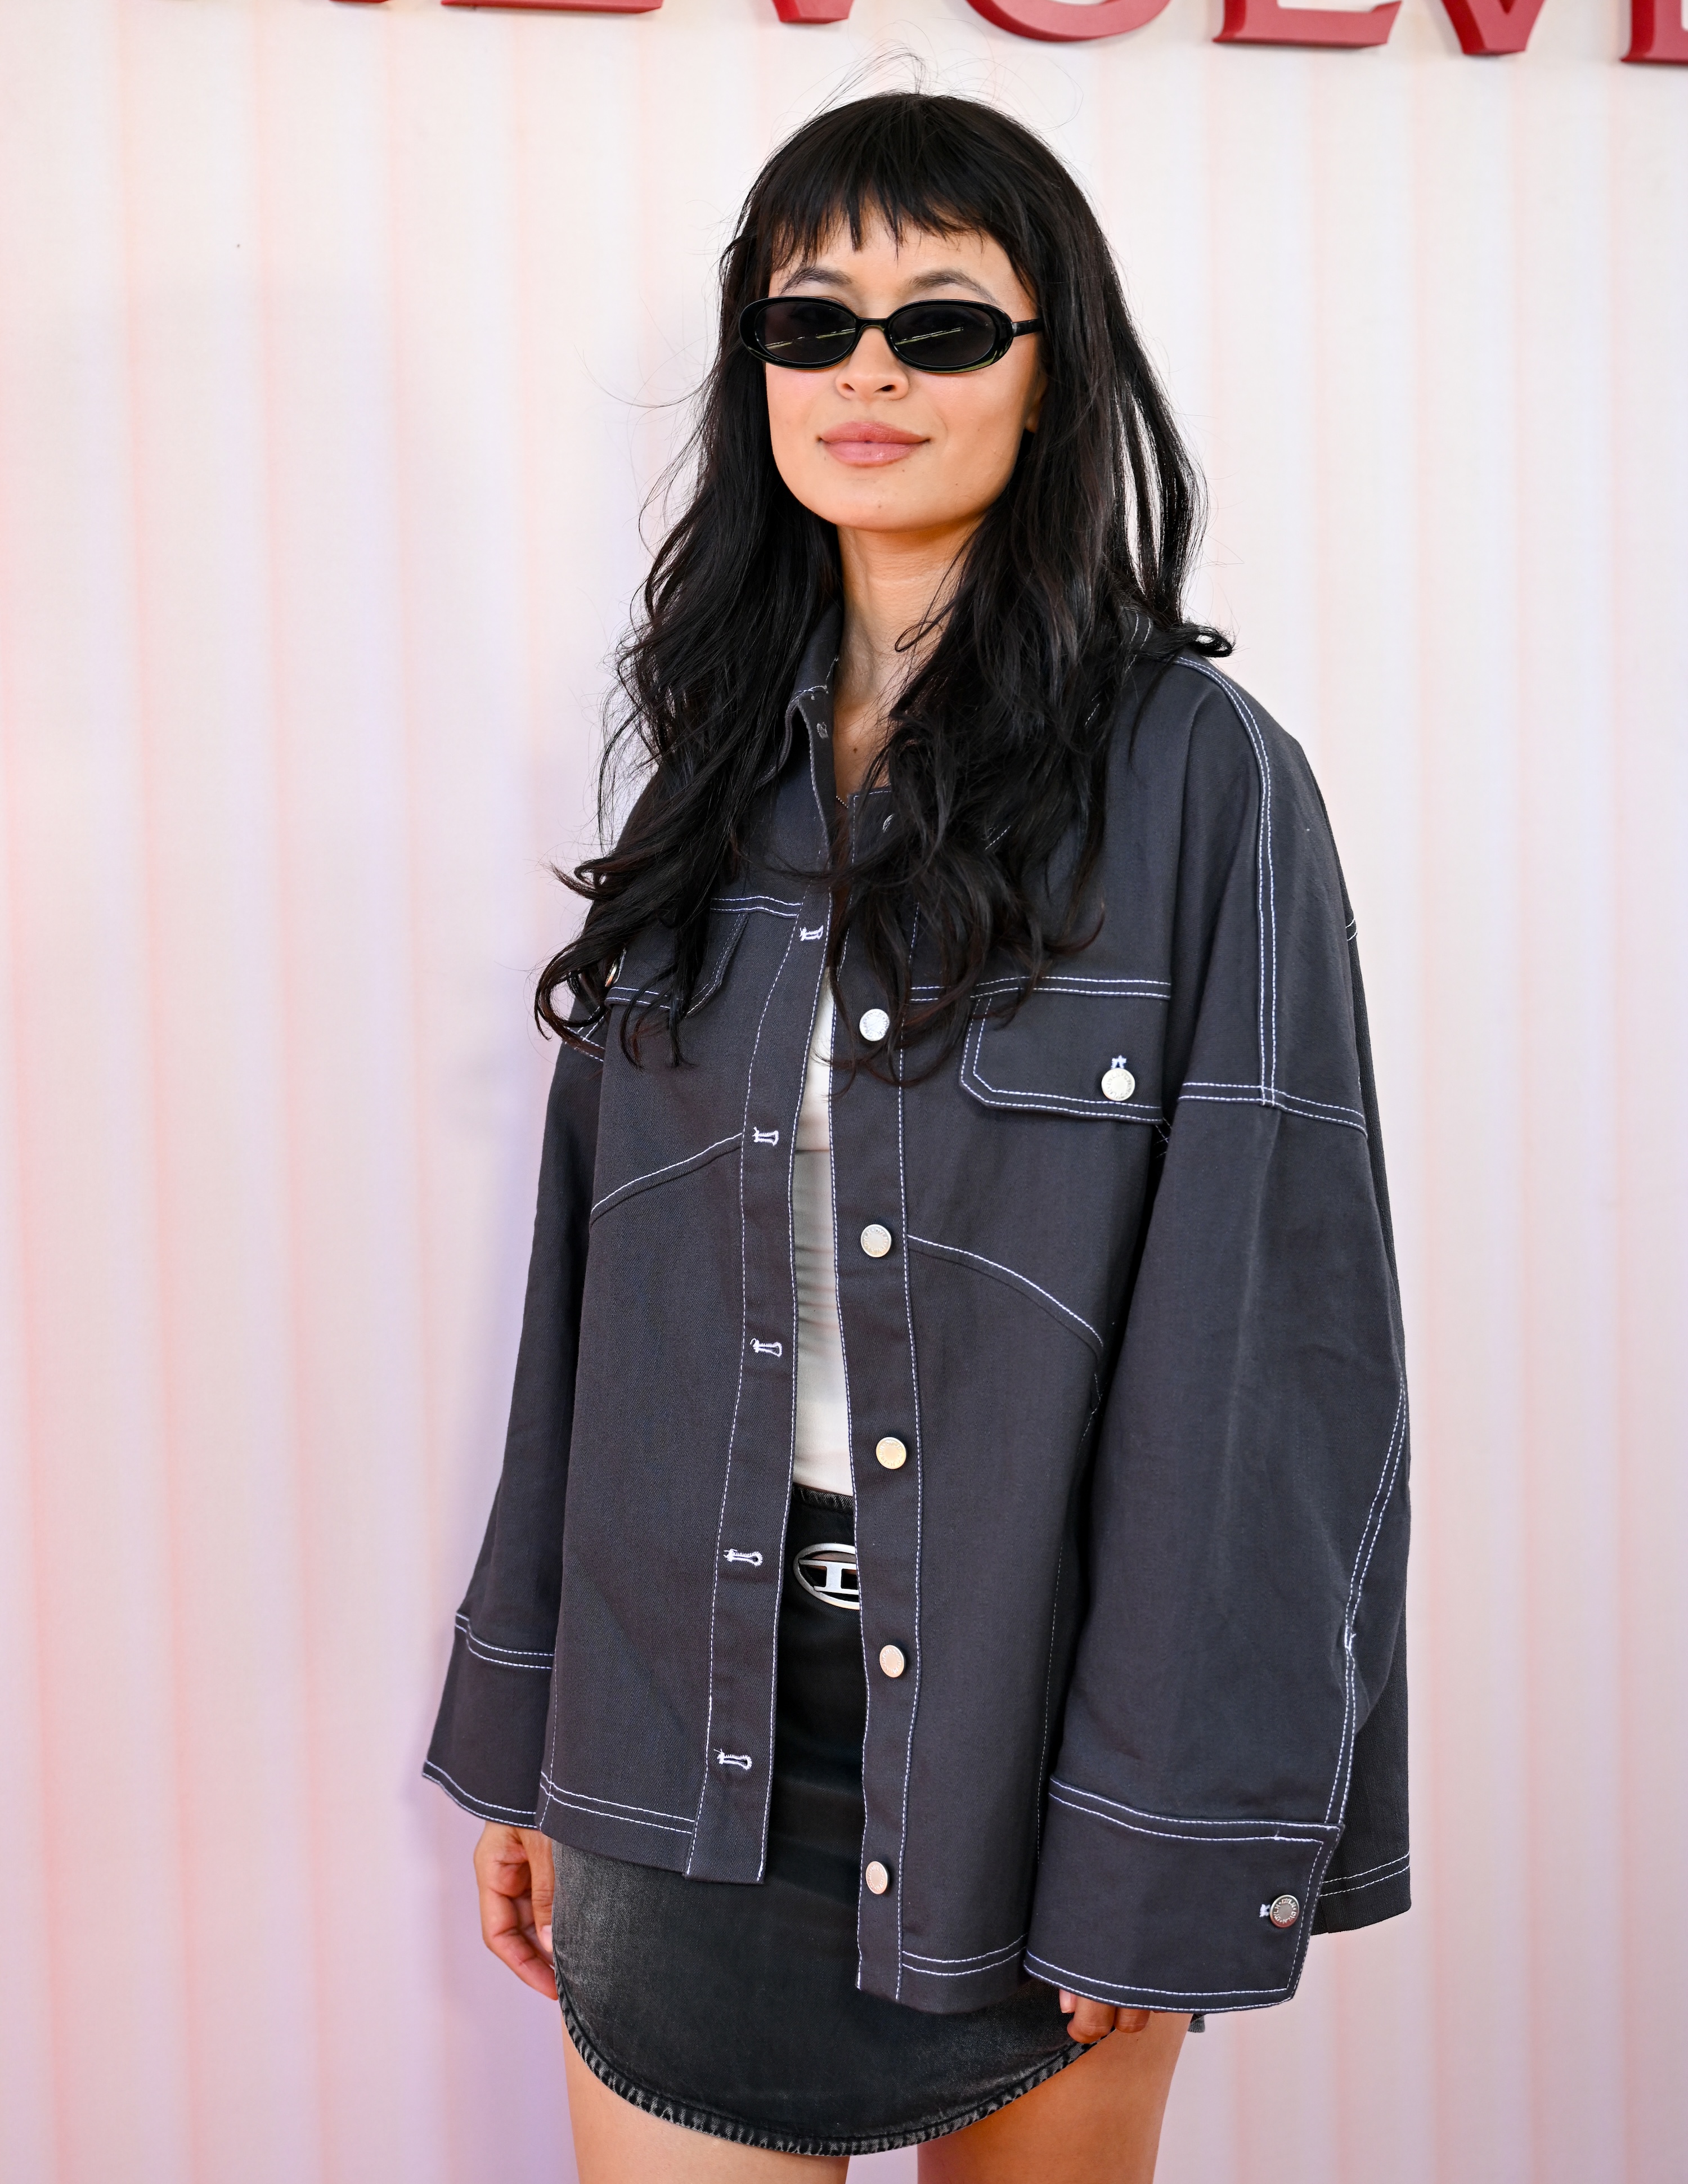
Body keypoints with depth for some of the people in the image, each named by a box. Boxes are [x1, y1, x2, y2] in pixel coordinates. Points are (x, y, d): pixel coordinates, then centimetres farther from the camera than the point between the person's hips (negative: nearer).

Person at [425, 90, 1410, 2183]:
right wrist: (524, 1735, 9)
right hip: (699, 1716, 4)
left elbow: (1268, 1310, -12)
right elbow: (599, 1263, 8)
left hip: (1029, 1696, -3)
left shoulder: (1196, 775, -10)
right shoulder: (720, 756, 6)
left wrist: (1175, 1841, -13)